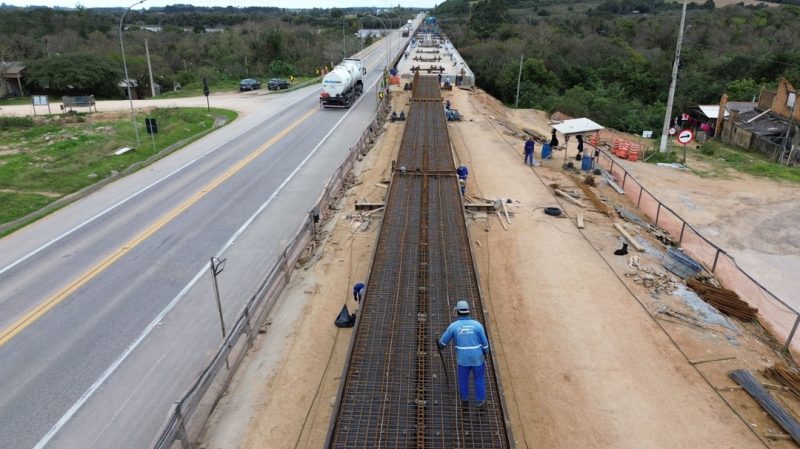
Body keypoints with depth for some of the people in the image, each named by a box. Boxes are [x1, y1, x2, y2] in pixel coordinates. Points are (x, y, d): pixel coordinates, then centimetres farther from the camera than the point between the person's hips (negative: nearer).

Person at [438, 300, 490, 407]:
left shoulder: (453, 326, -12)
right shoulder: (477, 324, -15)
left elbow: (444, 340, 3)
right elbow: (484, 342, -6)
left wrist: (440, 347, 26)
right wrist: (486, 353, 14)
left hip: (463, 358, 1)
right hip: (477, 357, 0)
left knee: (463, 378, 24)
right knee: (479, 378, 22)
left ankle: (464, 399, 42)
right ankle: (480, 400, 35)